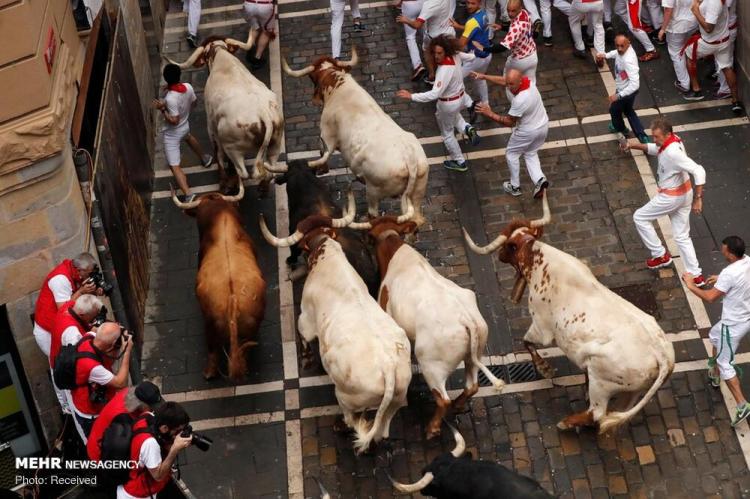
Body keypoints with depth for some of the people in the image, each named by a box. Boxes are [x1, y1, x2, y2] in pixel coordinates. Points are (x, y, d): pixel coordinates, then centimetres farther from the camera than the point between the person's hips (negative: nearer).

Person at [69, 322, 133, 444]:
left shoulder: (89, 340, -22)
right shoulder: (92, 366, -45)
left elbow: (109, 359, -3)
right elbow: (120, 383, -34)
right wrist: (127, 351, -32)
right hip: (89, 413, -7)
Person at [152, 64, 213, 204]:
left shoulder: (171, 98, -36)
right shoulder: (188, 87, -15)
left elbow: (174, 120, -30)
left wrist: (162, 108, -25)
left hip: (172, 134, -7)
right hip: (185, 126, 7)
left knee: (174, 166, -2)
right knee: (188, 137, 43)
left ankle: (188, 195, -11)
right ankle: (204, 159, 66)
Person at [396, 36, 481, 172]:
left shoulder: (444, 71, -38)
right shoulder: (456, 55, -17)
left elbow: (435, 94, -41)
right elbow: (470, 56, 4)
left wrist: (411, 96, -41)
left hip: (448, 104, -8)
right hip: (461, 97, 8)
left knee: (447, 133, 19)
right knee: (453, 116, 42)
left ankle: (459, 162, 35)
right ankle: (467, 129, 15)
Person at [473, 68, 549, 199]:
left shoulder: (520, 101, -38)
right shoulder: (526, 79, -15)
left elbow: (509, 122, -24)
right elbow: (503, 80, 2)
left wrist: (490, 114, -27)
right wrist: (484, 76, 3)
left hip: (528, 132, -8)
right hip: (543, 125, 8)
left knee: (511, 154, 19)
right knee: (530, 154, 27)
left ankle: (515, 187, 30)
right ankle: (539, 179, 5)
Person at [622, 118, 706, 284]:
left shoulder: (673, 153, -33)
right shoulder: (672, 140, -3)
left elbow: (699, 171, -37)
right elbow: (653, 149, 19)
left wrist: (698, 199, -35)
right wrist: (634, 145, 4)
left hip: (671, 197, -9)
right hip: (683, 194, 9)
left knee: (640, 217, 12)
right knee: (682, 236, 16)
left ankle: (660, 255, 19)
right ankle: (696, 276, 18)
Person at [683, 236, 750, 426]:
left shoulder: (729, 273, -32)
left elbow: (710, 297, -25)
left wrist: (691, 285, -12)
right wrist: (720, 279, 13)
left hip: (734, 325, -9)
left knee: (725, 363, 4)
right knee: (714, 336, 32)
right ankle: (714, 374, 51)